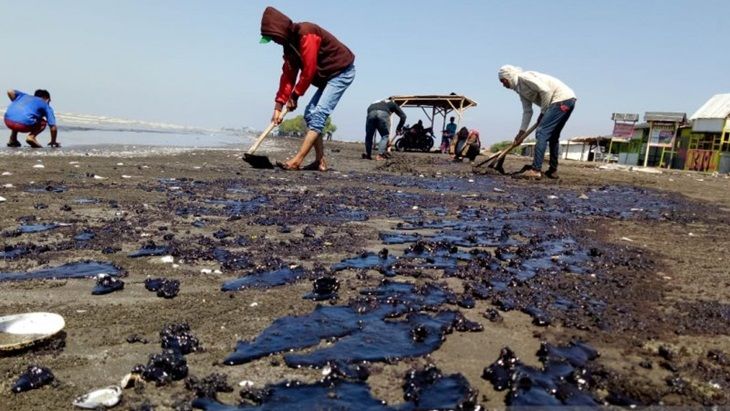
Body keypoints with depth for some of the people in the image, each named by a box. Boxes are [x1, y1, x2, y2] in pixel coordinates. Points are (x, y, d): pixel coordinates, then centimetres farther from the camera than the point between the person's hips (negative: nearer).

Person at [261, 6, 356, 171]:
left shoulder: (306, 33, -22)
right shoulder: (290, 43, 8)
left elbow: (309, 70, -24)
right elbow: (288, 75, 6)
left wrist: (295, 96, -11)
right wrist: (278, 105, -1)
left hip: (342, 71, -10)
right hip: (328, 76, 10)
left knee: (318, 114, -19)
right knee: (310, 114, 5)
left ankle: (297, 161, -23)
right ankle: (320, 162, 6)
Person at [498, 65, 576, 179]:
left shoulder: (523, 77, -9)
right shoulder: (520, 89, 18)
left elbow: (545, 90, -18)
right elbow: (527, 111, 16)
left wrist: (542, 113, -10)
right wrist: (521, 132, 11)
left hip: (562, 98, -10)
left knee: (541, 132, -14)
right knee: (553, 136, 17)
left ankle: (536, 170, -18)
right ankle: (553, 171, 23)